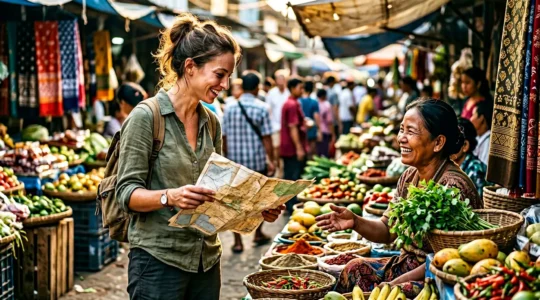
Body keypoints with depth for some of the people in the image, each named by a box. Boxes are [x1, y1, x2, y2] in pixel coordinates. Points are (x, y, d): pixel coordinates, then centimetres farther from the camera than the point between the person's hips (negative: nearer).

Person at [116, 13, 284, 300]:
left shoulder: (211, 122, 9)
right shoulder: (146, 117, -11)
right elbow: (127, 192, -13)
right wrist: (169, 196, -31)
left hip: (207, 259, 6)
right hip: (158, 260, -6)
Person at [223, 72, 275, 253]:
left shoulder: (230, 108, 2)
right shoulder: (261, 108, -7)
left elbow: (224, 137, 4)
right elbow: (266, 138, -9)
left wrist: (227, 158, 14)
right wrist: (271, 161, -2)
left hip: (235, 162, 2)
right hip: (257, 161, -2)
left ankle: (238, 242, 6)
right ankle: (258, 234, 27)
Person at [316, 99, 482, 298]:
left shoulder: (453, 186, -23)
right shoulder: (409, 177, 2)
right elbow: (388, 231, 7)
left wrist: (395, 283, -20)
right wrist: (356, 222, -12)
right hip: (410, 264, 8)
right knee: (354, 270, -3)